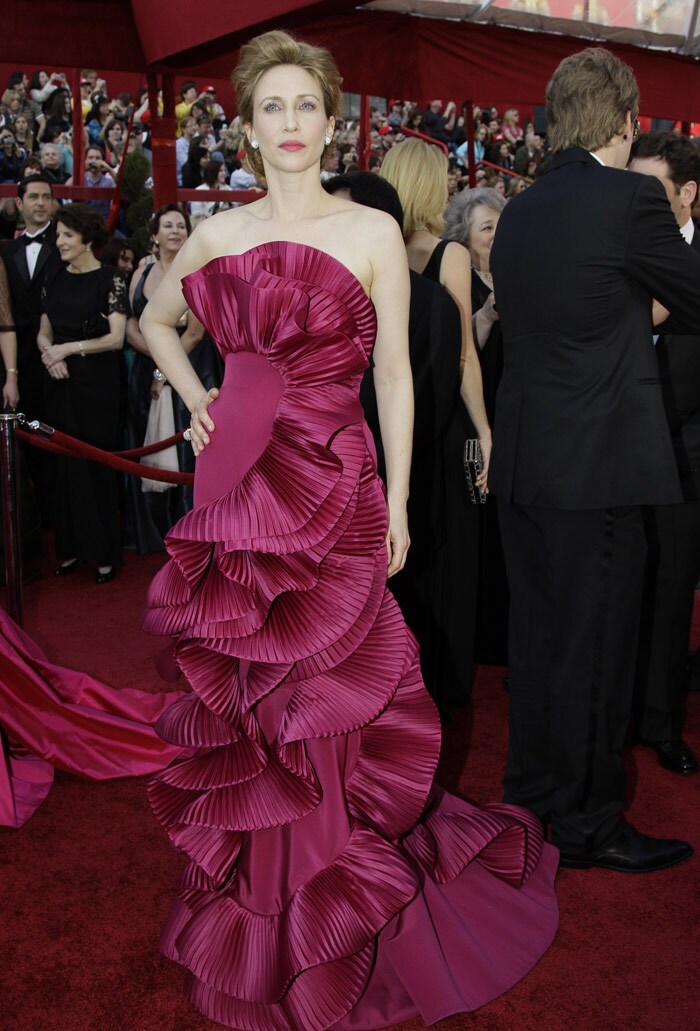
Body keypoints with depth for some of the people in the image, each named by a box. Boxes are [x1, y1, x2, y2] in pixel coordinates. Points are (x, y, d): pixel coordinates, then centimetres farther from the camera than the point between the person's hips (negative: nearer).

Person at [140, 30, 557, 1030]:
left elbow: (395, 376, -2)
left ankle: (338, 913, 25)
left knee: (327, 692, 3)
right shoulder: (218, 236, 9)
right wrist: (198, 401, 10)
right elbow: (157, 321, 25)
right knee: (246, 689, 12)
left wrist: (396, 505, -6)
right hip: (240, 490, 4)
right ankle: (261, 901, 34)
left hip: (334, 485, -3)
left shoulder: (373, 232, 0)